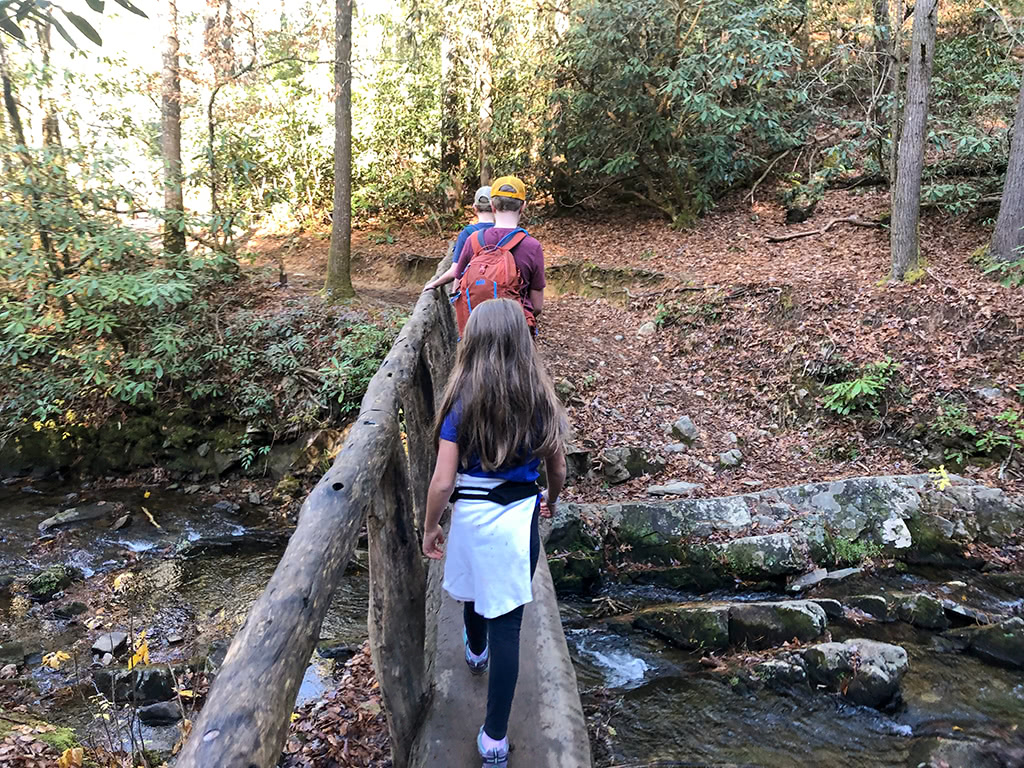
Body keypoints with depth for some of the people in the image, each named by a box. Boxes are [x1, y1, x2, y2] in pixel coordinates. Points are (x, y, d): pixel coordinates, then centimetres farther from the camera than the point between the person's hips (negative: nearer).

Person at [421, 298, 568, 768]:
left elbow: (443, 482, -14)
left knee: (475, 589, 29)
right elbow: (558, 470, 2)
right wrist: (551, 501, 23)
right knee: (507, 623, 6)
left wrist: (430, 527, 2)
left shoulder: (462, 403, -14)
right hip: (519, 516, 0)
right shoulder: (540, 401, -8)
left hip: (470, 514, 0)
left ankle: (476, 651, 60)